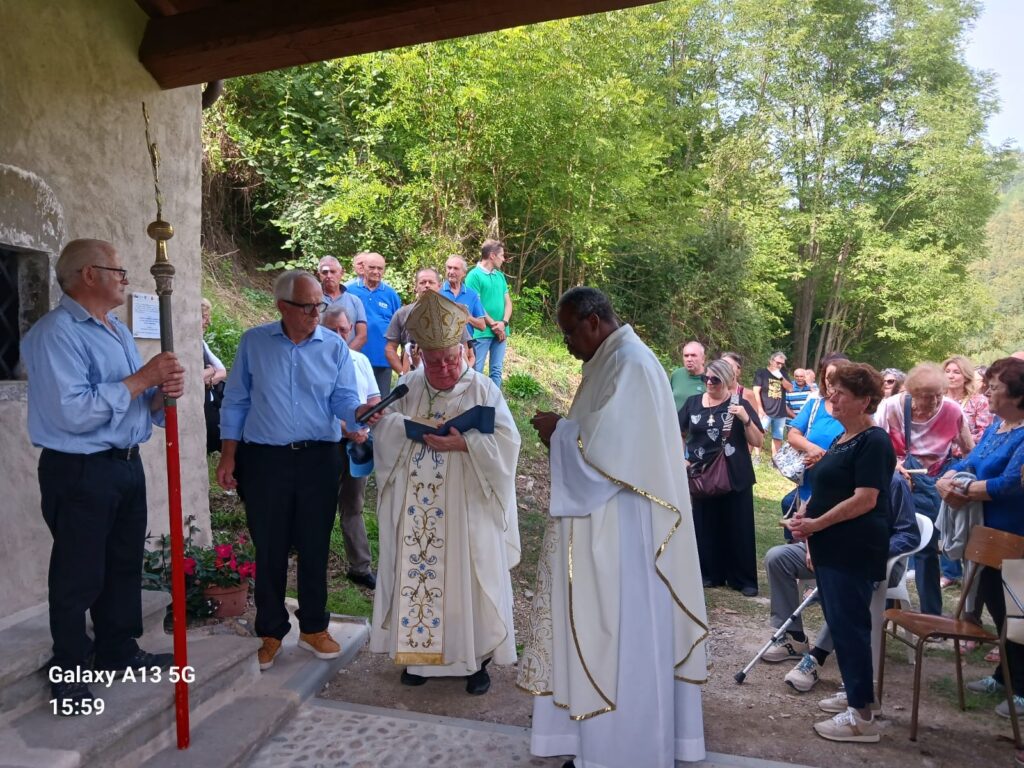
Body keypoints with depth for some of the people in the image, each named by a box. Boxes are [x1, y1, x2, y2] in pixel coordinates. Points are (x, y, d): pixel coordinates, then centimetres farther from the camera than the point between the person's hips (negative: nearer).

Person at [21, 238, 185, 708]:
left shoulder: (119, 332, 13)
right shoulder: (56, 333, -15)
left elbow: (139, 402, 17)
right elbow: (73, 412, -27)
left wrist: (164, 391, -6)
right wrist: (142, 378, -21)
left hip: (127, 465, 9)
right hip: (80, 472, -9)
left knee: (125, 565, 19)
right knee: (78, 578, 4)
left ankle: (119, 651, 35)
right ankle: (69, 673, 21)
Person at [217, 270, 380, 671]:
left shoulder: (334, 346, 1)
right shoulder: (253, 342, 1)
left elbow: (343, 399, -4)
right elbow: (236, 402, 3)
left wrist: (362, 411, -27)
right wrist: (228, 456, 0)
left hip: (319, 458, 1)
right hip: (264, 459, 0)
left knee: (314, 546, 10)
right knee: (269, 549, 8)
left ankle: (313, 627, 27)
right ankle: (271, 632, 25)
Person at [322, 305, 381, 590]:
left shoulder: (361, 360, 10)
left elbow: (374, 399, 11)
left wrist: (364, 427, -5)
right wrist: (346, 429, -21)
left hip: (360, 441, 5)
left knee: (353, 507, 14)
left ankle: (360, 567, 21)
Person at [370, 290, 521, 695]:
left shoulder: (483, 388, -5)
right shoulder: (409, 386, 6)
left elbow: (507, 441, -12)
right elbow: (383, 428, -3)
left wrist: (463, 443, -24)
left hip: (465, 510, -3)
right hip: (415, 509, 3)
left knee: (466, 581, 4)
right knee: (416, 576, 10)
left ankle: (476, 659, 20)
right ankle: (419, 652, 27)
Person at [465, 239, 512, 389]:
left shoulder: (500, 275, 13)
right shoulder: (474, 275, -7)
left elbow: (508, 302, 11)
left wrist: (503, 323, -6)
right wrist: (493, 324, -11)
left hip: (500, 331, 6)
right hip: (482, 332, -6)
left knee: (496, 370, 10)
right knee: (476, 370, -2)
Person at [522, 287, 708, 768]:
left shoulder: (631, 364, -17)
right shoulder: (613, 362, 14)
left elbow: (609, 447, -25)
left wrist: (559, 432, -9)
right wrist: (563, 434, 3)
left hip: (622, 530, -10)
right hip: (605, 523, 10)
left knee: (618, 632, 2)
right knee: (603, 631, 17)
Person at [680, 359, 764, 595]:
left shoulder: (739, 405, -1)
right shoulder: (693, 403, 5)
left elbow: (757, 441, -5)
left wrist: (746, 419, -20)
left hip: (735, 477, -2)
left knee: (738, 528, 3)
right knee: (705, 526, 8)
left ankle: (744, 579, 13)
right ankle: (710, 574, 22)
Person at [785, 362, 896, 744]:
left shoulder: (874, 441, -15)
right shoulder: (843, 439, 14)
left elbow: (865, 500, -22)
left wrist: (816, 524, -18)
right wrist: (804, 512, 3)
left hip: (854, 550, -9)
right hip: (832, 548, 9)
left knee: (849, 625, -4)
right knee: (839, 623, 15)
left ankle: (862, 715, 5)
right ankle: (855, 691, 28)